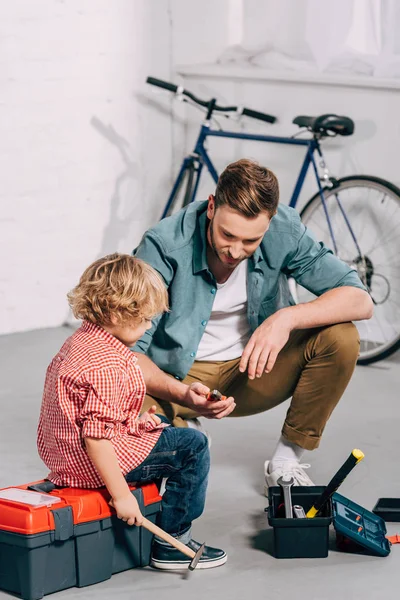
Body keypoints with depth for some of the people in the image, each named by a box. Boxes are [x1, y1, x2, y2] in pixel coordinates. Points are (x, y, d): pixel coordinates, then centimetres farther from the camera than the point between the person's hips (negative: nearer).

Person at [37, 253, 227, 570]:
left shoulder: (78, 341, 7)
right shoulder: (107, 365, -27)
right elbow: (96, 436, -30)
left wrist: (134, 420, 13)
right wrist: (121, 495, -26)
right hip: (92, 464, -11)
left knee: (165, 429, 31)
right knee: (193, 446, -7)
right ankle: (172, 542, -2)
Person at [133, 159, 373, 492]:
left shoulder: (283, 230, -17)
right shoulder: (164, 245, -24)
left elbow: (360, 301, -17)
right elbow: (128, 349, -23)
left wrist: (286, 318, -34)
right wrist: (182, 395, -43)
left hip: (252, 369, 3)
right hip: (181, 375, -2)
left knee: (341, 337, -22)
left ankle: (285, 463, -5)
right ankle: (185, 430, 4)